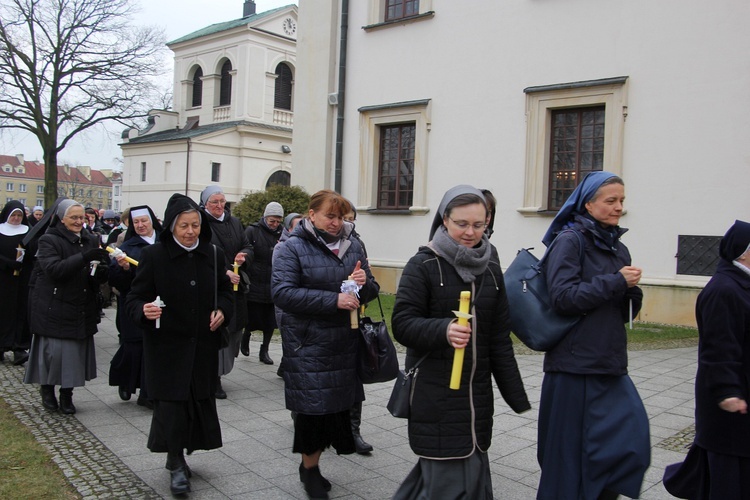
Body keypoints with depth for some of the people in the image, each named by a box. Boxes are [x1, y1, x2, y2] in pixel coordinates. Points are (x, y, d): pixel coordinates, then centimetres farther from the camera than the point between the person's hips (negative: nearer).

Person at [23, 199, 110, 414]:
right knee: (53, 350, -4)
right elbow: (54, 269, -21)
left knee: (75, 350, 5)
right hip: (54, 306, -4)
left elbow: (97, 275, 12)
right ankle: (47, 388, 21)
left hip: (82, 309, 4)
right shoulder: (49, 241, -5)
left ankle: (67, 393, 20)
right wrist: (84, 257, -31)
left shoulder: (91, 241, 10)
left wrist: (101, 272, -13)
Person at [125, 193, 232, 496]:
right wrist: (144, 310, -29)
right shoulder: (154, 255, -8)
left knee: (200, 400, 7)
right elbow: (134, 299, -7)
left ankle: (178, 457, 30)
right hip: (166, 344, -3)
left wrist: (222, 310, -5)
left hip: (203, 344, 4)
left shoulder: (213, 255, 2)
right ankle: (176, 465, 17)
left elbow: (225, 291, 15)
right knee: (171, 403, -1)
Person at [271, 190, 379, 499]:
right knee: (314, 407, 1)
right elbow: (282, 293, -17)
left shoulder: (352, 247, 11)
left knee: (338, 406, 9)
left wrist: (364, 283, -10)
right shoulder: (292, 248, -5)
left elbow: (372, 290, 16)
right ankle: (310, 469, 25)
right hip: (308, 344, -5)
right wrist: (333, 300, -22)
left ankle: (311, 465, 30)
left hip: (345, 343, 5)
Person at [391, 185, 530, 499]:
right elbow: (402, 324, -12)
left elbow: (500, 338, 11)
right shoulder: (423, 265, -7)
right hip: (434, 393, -5)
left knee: (472, 471, 12)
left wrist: (516, 396, 11)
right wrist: (444, 329, -31)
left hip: (477, 392, 6)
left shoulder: (491, 270, 9)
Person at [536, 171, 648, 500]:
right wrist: (616, 281, -13)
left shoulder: (618, 248, 14)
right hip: (576, 363, -6)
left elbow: (627, 311, 16)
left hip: (610, 364, 6)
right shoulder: (570, 240, -6)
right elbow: (563, 297, -17)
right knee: (570, 448, 3)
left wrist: (631, 289, -5)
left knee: (630, 440, -1)